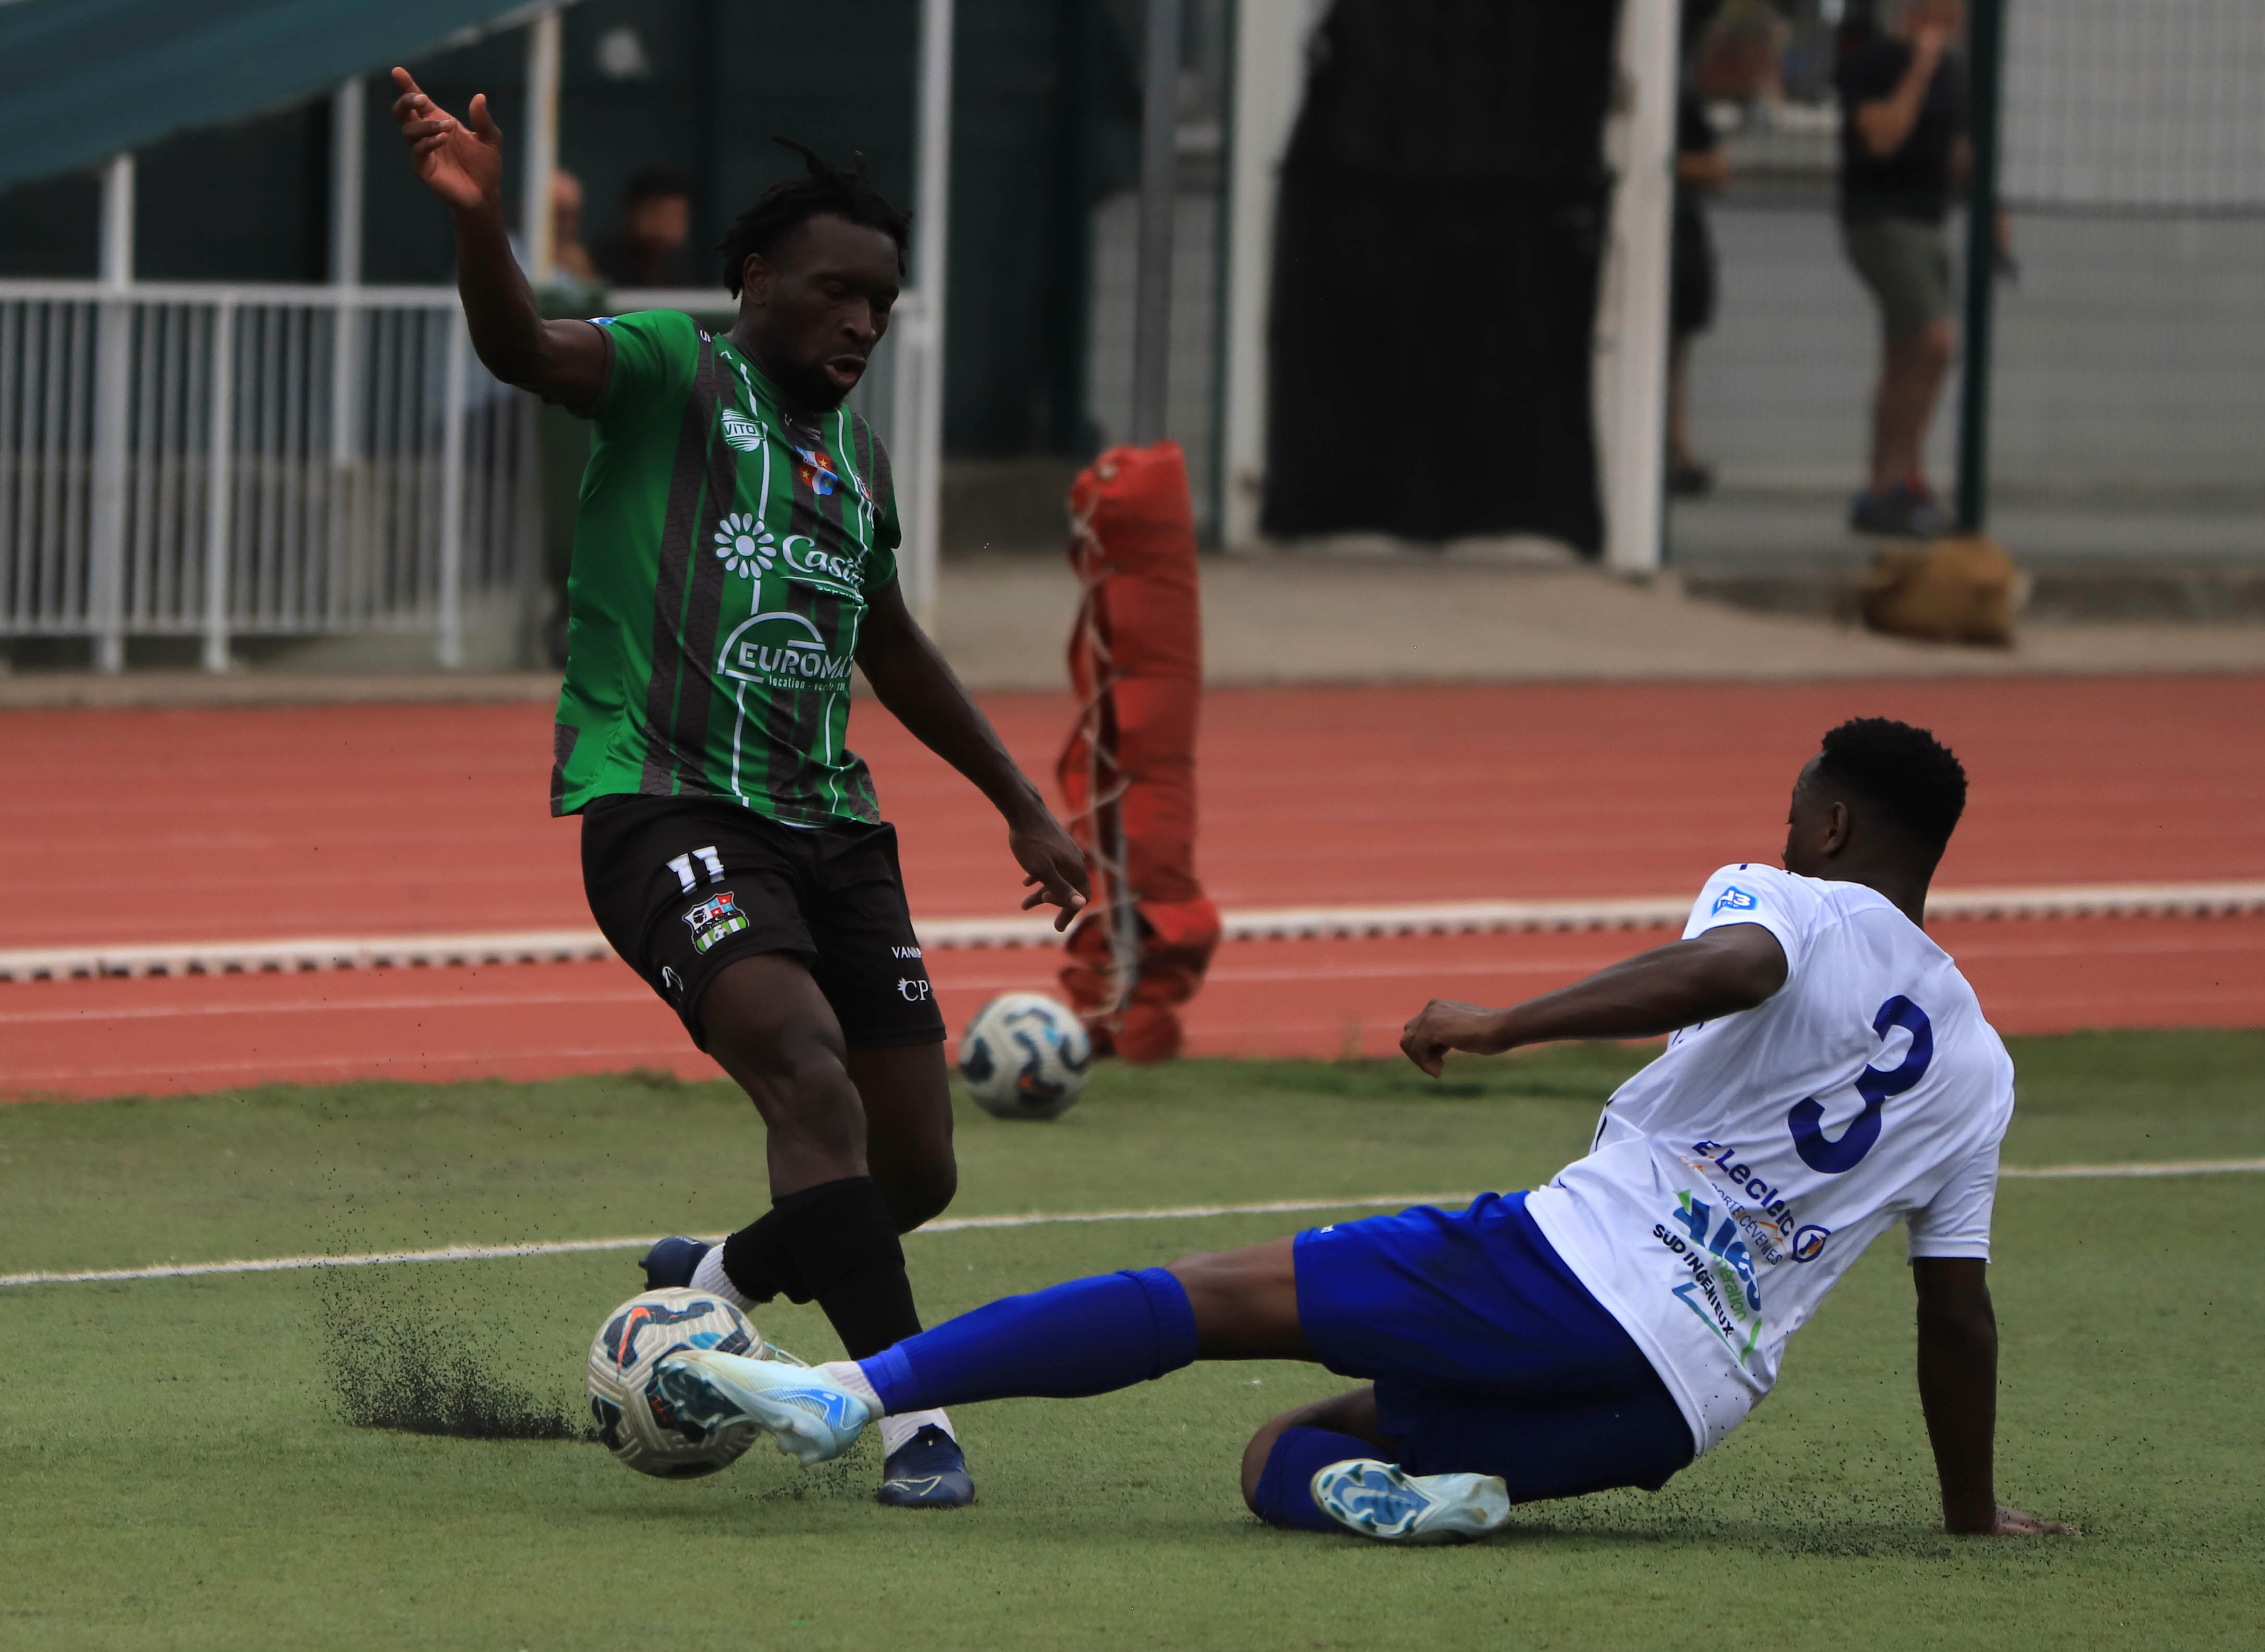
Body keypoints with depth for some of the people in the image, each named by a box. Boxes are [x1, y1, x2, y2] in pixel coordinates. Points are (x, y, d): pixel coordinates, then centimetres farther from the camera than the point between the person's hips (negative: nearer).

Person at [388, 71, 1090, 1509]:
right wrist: (476, 217, -40)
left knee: (915, 1170, 3)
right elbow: (529, 352, -20)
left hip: (829, 824, 7)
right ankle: (911, 1416, -26)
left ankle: (711, 1284, 32)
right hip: (667, 805, -7)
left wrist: (1021, 802, 38)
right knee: (815, 1081, -28)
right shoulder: (674, 373, 1)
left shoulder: (858, 457, 21)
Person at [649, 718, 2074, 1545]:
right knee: (1281, 1453, 16)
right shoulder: (1980, 1075, 21)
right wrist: (1972, 1508, 31)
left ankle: (855, 1390, -20)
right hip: (1679, 1410, 5)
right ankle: (1413, 1483, -19)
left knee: (1215, 1297, -5)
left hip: (1574, 1263, -5)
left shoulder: (1789, 905, 6)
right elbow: (1960, 1310, 20)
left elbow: (1730, 969, -21)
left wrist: (1510, 1022, -22)